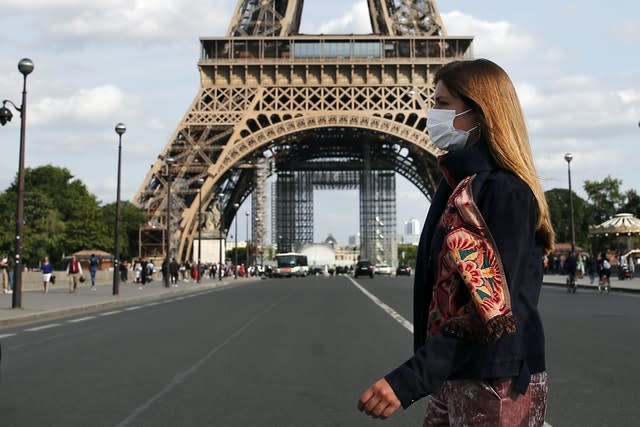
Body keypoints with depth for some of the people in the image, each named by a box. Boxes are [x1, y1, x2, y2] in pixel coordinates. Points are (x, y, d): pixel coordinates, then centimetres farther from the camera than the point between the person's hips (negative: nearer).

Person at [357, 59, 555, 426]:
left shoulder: (504, 191, -18)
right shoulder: (464, 185, 10)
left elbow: (492, 308, -25)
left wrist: (409, 380, -28)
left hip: (495, 386, -8)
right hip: (457, 378, 8)